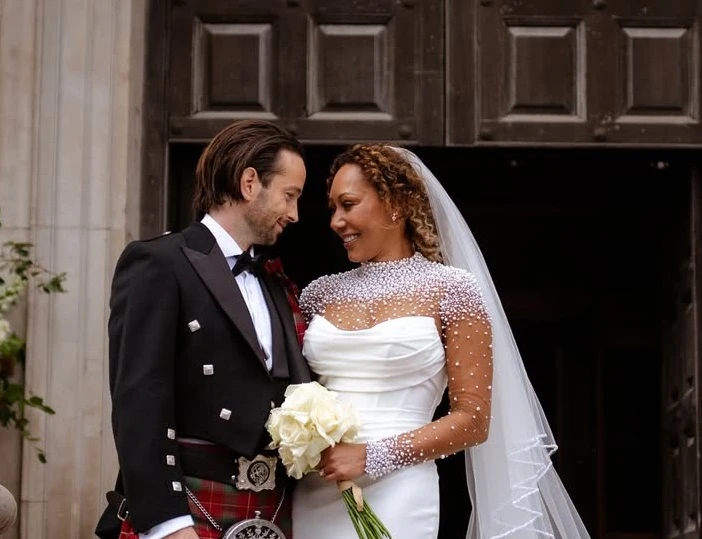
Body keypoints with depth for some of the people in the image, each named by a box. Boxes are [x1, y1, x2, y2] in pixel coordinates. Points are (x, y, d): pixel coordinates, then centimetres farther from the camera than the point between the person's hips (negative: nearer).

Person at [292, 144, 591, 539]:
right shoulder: (322, 294, 10)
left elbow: (473, 419, -5)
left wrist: (373, 457, -13)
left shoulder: (449, 290, -2)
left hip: (395, 499, -4)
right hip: (314, 495, 4)